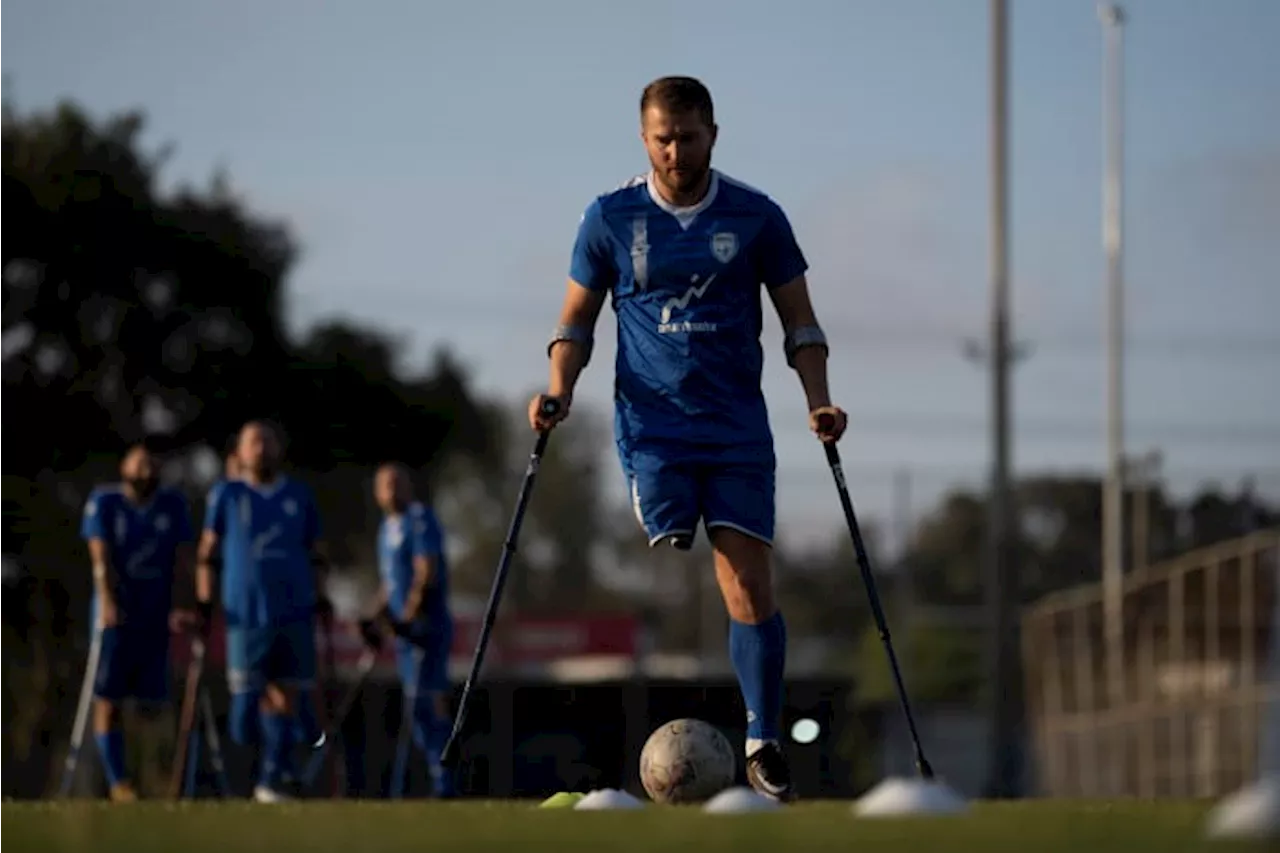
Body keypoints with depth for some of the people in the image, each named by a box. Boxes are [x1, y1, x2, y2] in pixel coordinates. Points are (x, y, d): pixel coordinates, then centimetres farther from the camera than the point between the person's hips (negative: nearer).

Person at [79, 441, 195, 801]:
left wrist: (182, 605, -8)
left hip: (156, 618, 2)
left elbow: (182, 560, 5)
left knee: (152, 702, -1)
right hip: (116, 616, -2)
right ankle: (118, 781, -3)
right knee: (108, 700, -4)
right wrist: (107, 600, -24)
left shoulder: (173, 505, 9)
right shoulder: (103, 502, 1)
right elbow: (100, 556, -10)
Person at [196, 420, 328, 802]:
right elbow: (208, 552, 7)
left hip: (294, 613, 2)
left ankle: (272, 779, 5)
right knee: (247, 699, -7)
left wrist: (319, 598, 9)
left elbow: (316, 554, 18)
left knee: (287, 696, -3)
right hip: (246, 614, -2)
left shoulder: (299, 496, 11)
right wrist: (204, 601, 1)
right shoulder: (228, 495, 6)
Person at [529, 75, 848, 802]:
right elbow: (578, 318, 11)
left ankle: (764, 742, 2)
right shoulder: (610, 218, 3)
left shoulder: (757, 217, 3)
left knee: (752, 586, -7)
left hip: (739, 429, 1)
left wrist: (819, 400, -4)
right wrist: (559, 391, -6)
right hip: (652, 426, -1)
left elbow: (799, 320, 10)